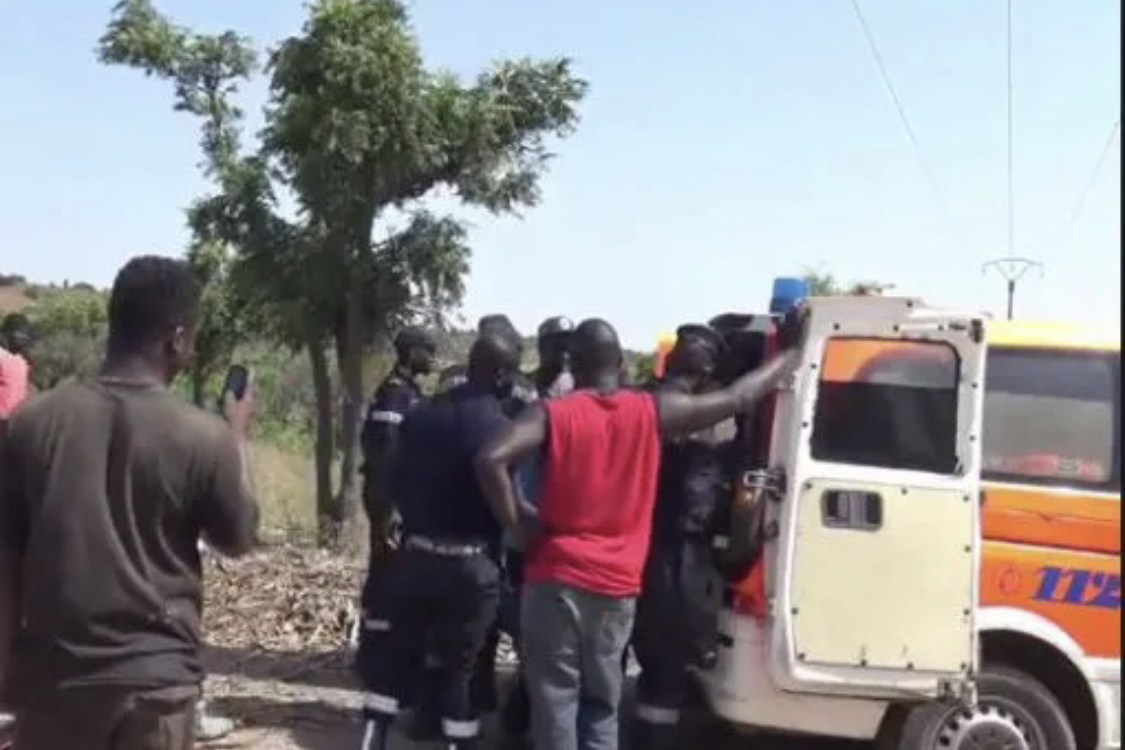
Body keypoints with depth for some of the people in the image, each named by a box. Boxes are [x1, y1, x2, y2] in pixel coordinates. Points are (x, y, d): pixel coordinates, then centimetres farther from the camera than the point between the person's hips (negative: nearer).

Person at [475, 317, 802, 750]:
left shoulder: (553, 413, -6)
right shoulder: (652, 412, -1)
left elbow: (491, 460, -22)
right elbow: (737, 399, 9)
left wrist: (519, 524, -9)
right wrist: (791, 358, 23)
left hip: (558, 580, -2)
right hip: (617, 588, 2)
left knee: (555, 703, 6)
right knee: (601, 707, 16)